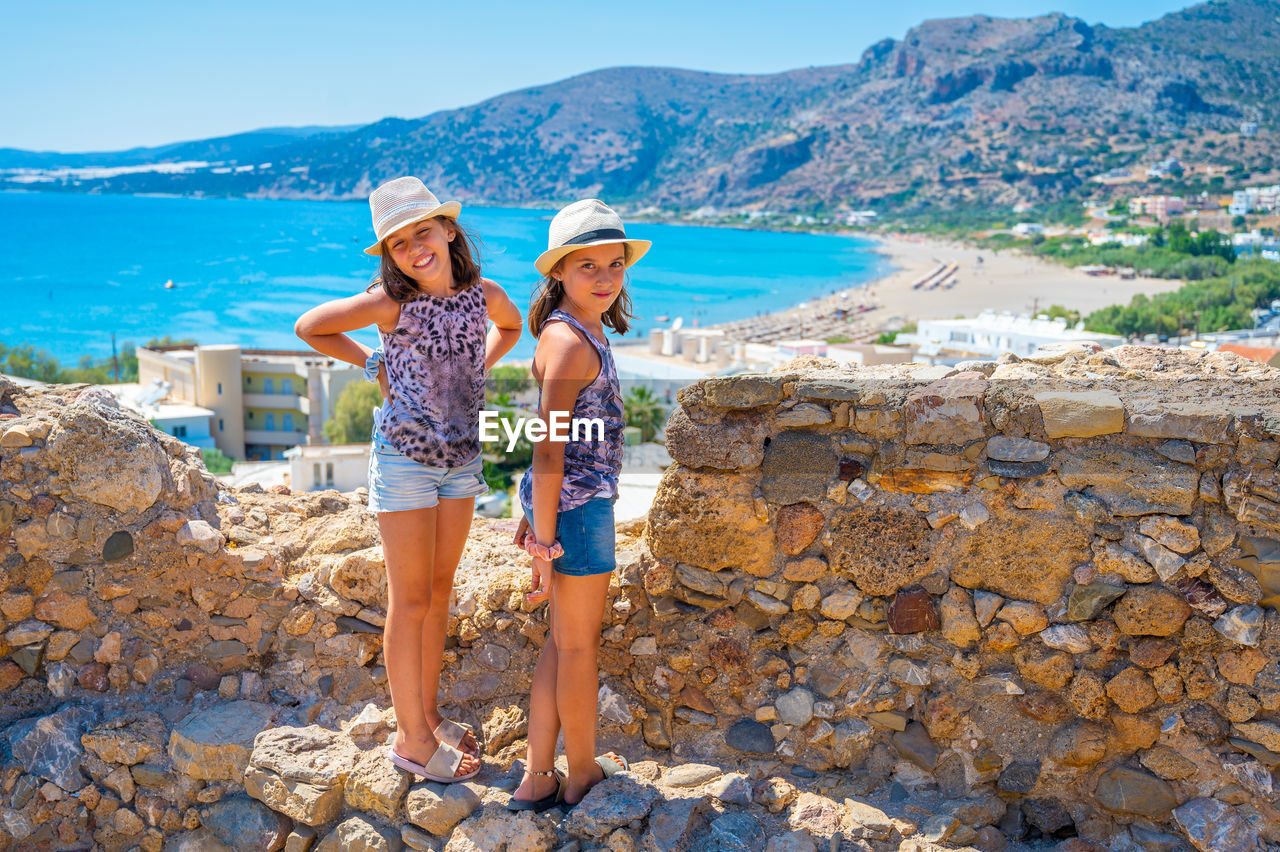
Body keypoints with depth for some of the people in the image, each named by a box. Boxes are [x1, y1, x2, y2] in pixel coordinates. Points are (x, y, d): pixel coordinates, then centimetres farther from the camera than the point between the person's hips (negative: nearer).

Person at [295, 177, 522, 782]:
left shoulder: (483, 295, -4)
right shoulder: (391, 303, -16)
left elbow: (511, 325, 20)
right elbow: (309, 327, -4)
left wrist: (476, 370, 5)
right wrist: (376, 365, -5)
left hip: (461, 460, 5)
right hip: (405, 460, -5)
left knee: (438, 593, 15)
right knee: (411, 601, 2)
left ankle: (428, 715, 30)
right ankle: (412, 739, 14)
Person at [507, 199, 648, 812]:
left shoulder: (574, 333, 10)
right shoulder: (571, 342, -20)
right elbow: (548, 449, -23)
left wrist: (537, 515, 19)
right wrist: (545, 543, -22)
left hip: (566, 502, 9)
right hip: (576, 507, -9)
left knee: (562, 643, 16)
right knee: (580, 647, 8)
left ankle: (536, 781, 26)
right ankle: (583, 774, 28)